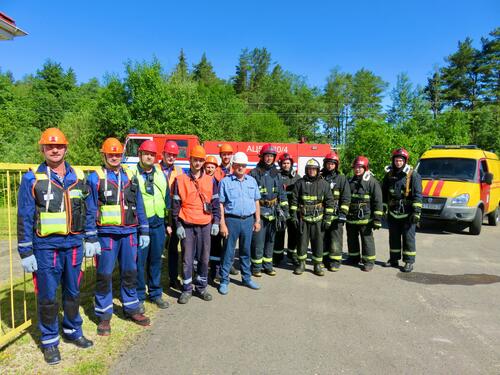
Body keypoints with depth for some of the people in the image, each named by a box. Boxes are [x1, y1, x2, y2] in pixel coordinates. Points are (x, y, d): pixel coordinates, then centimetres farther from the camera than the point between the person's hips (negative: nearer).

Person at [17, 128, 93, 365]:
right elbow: (25, 218, -4)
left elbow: (87, 210, 10)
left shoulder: (78, 177, 5)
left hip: (74, 244, 3)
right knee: (47, 296, 6)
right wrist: (25, 252, -6)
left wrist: (91, 240, 8)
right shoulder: (32, 179, -5)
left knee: (73, 292, 15)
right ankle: (49, 341, 24)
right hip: (45, 246, -3)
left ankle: (73, 331, 34)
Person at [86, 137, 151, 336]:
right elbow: (90, 210, -4)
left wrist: (144, 231, 8)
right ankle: (104, 315, 18)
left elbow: (139, 206, 11)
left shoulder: (130, 177, 9)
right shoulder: (95, 178, -2)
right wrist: (91, 238, -8)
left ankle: (131, 308, 28)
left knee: (130, 273, 13)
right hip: (106, 234, -3)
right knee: (104, 275, 3)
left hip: (129, 233, 4)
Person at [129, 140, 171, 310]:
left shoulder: (161, 175, 11)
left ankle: (156, 293, 27)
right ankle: (139, 297, 16)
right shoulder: (132, 173, -3)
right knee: (139, 261, 2)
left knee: (156, 260, 13)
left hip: (158, 223, 4)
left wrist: (168, 223, 15)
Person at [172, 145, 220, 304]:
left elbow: (215, 203, 9)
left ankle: (201, 287, 24)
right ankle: (187, 289, 17)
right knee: (187, 259, 4)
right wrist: (178, 225, -5)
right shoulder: (180, 180, 0)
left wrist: (216, 222, 2)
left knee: (204, 258, 9)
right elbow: (175, 205, -1)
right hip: (187, 225, -2)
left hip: (205, 225, 2)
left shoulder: (210, 180, 7)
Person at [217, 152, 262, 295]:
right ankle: (224, 281, 12)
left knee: (246, 251, 14)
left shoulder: (252, 181, 10)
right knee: (228, 252, 2)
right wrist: (222, 224, -10)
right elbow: (221, 204, -5)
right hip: (231, 220, -4)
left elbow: (256, 202, 12)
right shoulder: (225, 181, -2)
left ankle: (247, 278, 26)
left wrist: (257, 220, 7)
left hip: (248, 220, 4)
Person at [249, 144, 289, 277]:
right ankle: (256, 266, 9)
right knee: (258, 240, -4)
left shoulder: (276, 174, 12)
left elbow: (282, 193, 14)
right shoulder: (254, 173, -2)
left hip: (273, 212, 5)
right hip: (258, 211, -5)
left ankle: (268, 265, 23)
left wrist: (285, 209, 8)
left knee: (270, 240, 12)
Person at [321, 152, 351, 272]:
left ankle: (335, 261, 8)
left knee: (335, 239, -1)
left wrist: (343, 213, -10)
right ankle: (324, 259, 23)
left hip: (335, 215, -3)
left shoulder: (342, 179, 2)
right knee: (323, 238, 10)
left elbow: (346, 198, -2)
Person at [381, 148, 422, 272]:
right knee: (393, 237, 13)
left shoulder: (413, 175, -6)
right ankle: (394, 259, 25)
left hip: (407, 213, -5)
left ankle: (409, 262, 9)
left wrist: (416, 211, -15)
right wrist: (383, 208, 11)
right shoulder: (389, 174, 9)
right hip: (393, 213, 5)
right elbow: (384, 193, 14)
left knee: (408, 238, 0)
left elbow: (417, 195, -10)